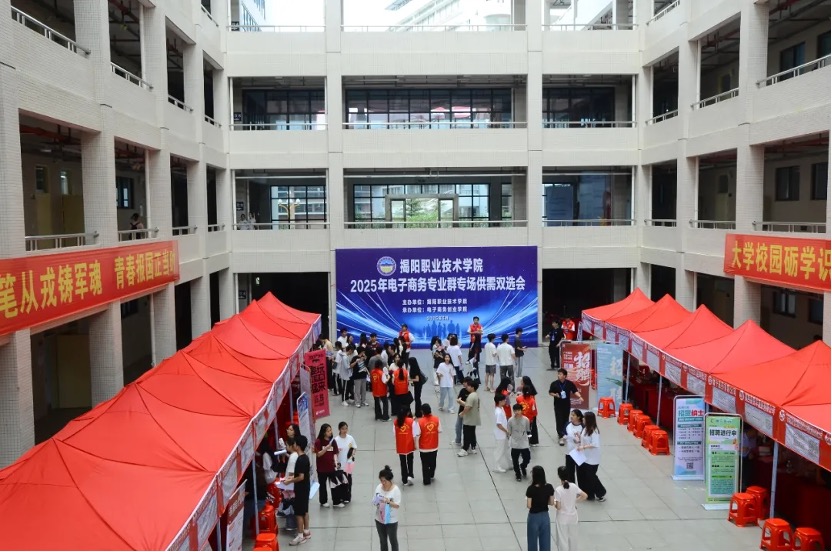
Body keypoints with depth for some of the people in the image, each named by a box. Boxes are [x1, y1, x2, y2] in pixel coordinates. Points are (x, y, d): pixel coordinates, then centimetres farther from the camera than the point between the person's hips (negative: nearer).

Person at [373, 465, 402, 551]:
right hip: (379, 519, 5)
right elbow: (374, 500, 2)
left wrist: (388, 501, -34)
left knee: (393, 540, 12)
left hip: (391, 521, -5)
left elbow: (397, 505, -19)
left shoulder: (396, 490, -18)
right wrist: (375, 502, -21)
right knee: (382, 540, 19)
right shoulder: (378, 487, -5)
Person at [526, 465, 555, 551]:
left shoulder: (531, 489, -21)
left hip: (534, 517, -4)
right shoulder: (549, 487, -8)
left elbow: (529, 506, -16)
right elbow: (552, 503, -1)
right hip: (545, 516, 4)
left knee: (533, 541, 13)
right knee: (545, 541, 15)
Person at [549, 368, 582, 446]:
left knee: (565, 420, 11)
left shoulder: (569, 383, -3)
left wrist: (579, 397, -21)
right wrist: (555, 395, -18)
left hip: (567, 405, 2)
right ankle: (561, 436, -7)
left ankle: (562, 434, 28)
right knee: (559, 421, -8)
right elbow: (550, 393, 3)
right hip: (558, 405, -2)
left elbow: (575, 391, -3)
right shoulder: (554, 384, -5)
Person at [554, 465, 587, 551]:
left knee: (562, 540, 10)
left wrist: (554, 503, -1)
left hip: (562, 519, -4)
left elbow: (558, 507, -21)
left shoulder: (558, 490, -24)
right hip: (573, 517, 4)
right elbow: (584, 496, -1)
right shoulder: (574, 486, -10)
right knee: (573, 538, 22)